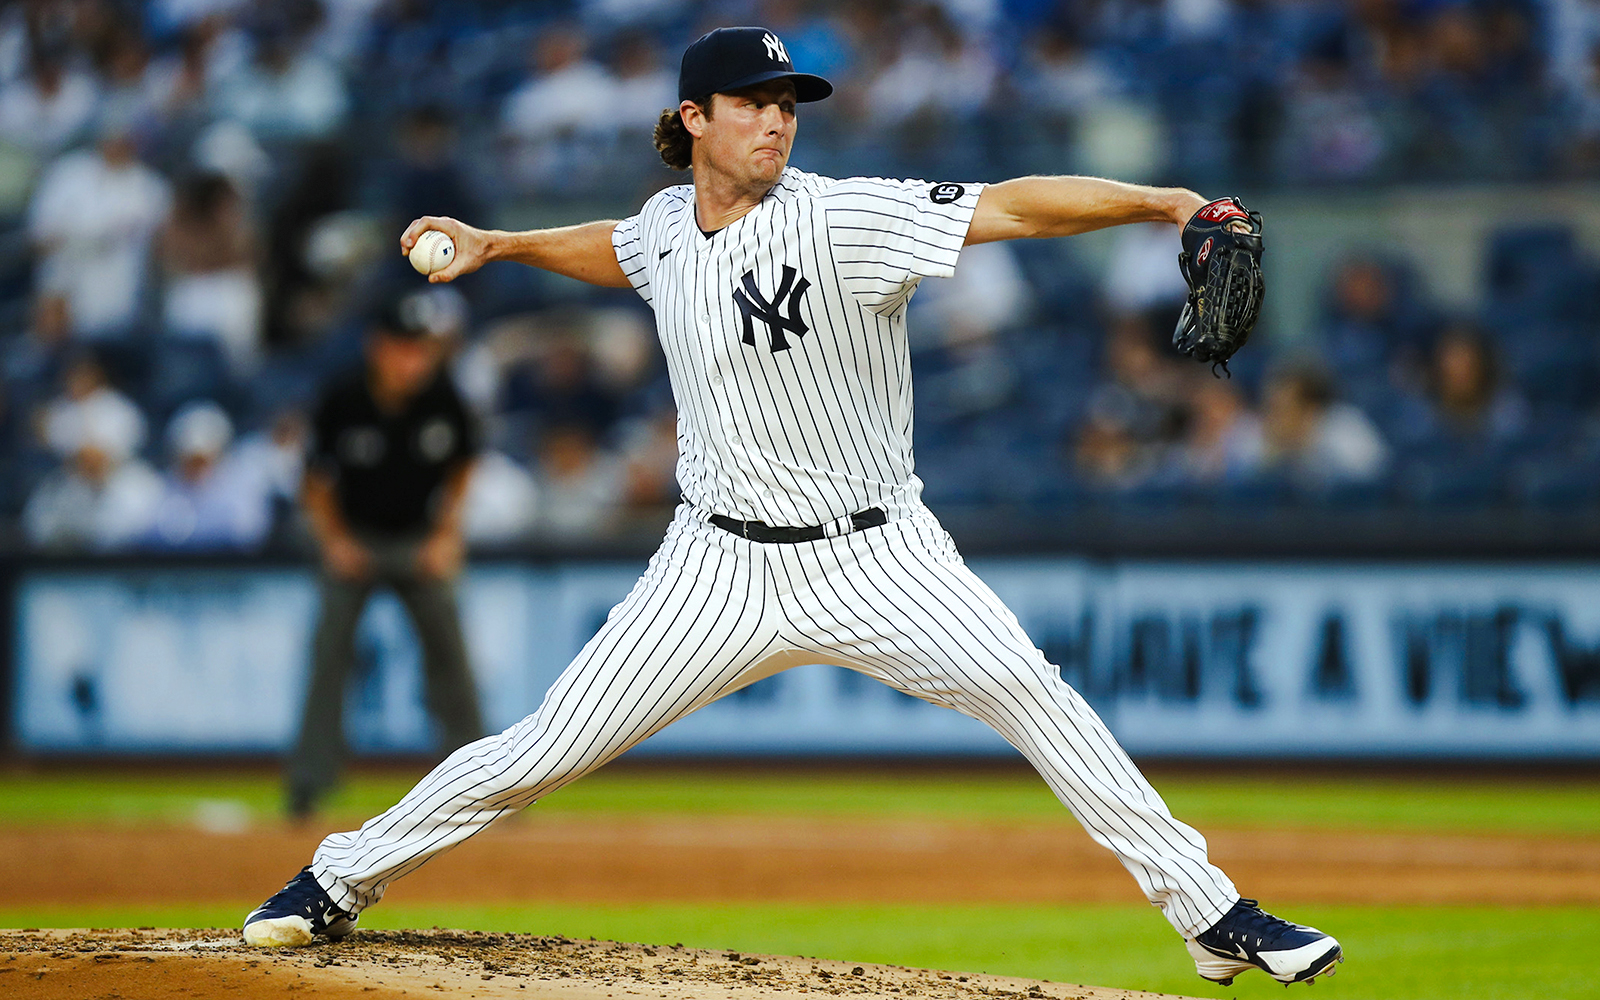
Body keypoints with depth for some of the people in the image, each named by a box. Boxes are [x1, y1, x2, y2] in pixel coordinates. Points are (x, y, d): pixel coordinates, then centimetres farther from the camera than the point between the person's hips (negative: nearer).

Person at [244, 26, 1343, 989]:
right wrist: (497, 245, 22)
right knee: (543, 750, 1)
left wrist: (1162, 202, -40)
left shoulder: (841, 218, -16)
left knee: (1025, 687, -25)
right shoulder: (667, 225, 1)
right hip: (721, 566, 3)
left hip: (875, 556, -3)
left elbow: (1011, 206, -29)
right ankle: (342, 882, 21)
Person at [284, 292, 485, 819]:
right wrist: (334, 541, -12)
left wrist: (446, 536, -4)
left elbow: (461, 469, 4)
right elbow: (317, 481, -5)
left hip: (421, 540, 1)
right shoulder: (343, 401, -18)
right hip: (354, 538, -1)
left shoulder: (443, 399, -14)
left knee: (448, 647, -5)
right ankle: (309, 779, -2)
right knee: (330, 652, -8)